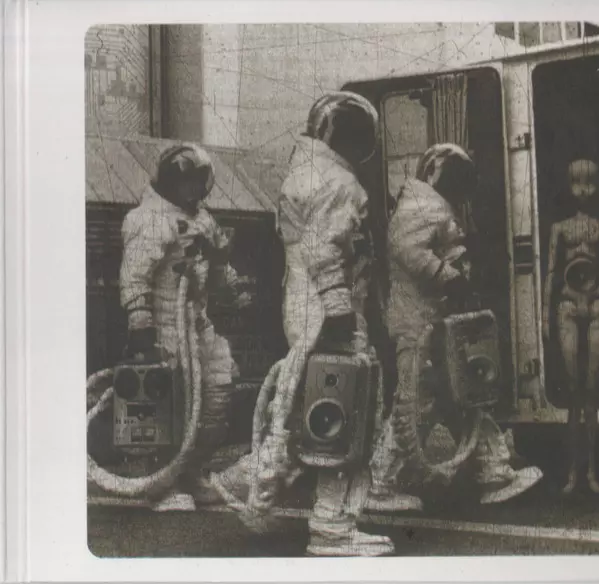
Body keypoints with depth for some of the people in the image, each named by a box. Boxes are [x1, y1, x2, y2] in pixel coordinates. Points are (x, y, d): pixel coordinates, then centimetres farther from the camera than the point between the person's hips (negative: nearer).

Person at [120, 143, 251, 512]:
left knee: (220, 391, 8)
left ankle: (191, 468, 23)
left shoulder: (200, 216, 16)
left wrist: (238, 289, 26)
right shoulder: (150, 220, -14)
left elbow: (218, 259, 31)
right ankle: (169, 487, 3)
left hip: (199, 322, 9)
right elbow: (135, 277, -22)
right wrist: (140, 327, -28)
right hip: (166, 329, -9)